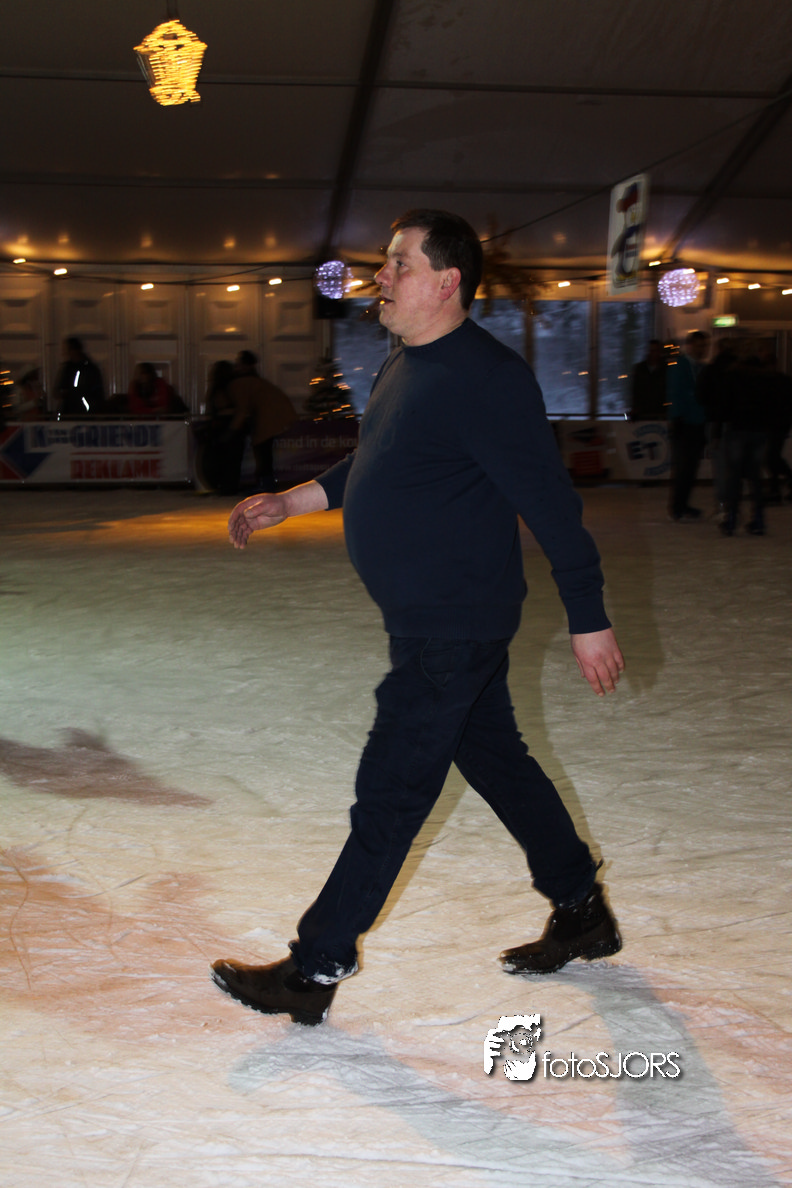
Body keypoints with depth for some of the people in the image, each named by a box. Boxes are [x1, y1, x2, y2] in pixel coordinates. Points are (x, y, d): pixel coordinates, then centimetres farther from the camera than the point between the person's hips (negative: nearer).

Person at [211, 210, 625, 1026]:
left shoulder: (485, 378, -20)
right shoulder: (404, 366, 11)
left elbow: (550, 503, -20)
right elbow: (368, 467, 24)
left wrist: (587, 621, -19)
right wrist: (285, 504, 16)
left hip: (453, 629, -10)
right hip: (426, 622, 10)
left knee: (390, 792, -3)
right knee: (496, 761, 18)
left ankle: (315, 968, 7)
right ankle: (583, 914, 34)